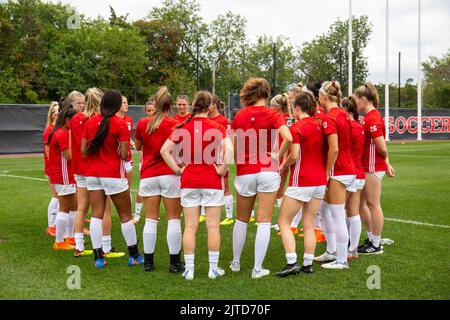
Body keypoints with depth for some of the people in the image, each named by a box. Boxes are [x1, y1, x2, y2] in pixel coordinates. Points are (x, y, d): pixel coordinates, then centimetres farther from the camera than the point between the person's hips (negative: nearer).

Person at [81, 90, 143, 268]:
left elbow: (83, 150, 4)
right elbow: (124, 155, -14)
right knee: (125, 215, 8)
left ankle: (98, 257, 6)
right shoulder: (120, 124, -11)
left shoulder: (90, 122, 2)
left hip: (92, 174, 4)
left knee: (96, 215, 6)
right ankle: (134, 256, 16)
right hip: (113, 174, -4)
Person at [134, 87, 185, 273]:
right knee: (173, 219, 3)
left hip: (148, 175, 3)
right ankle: (175, 263, 4)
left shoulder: (142, 123, 4)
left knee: (151, 219, 8)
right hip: (170, 175, -3)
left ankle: (148, 261, 10)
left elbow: (138, 146, 19)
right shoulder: (174, 125, -6)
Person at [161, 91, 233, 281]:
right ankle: (213, 269, 12)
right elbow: (229, 149, -20)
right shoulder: (216, 128, -7)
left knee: (190, 226, 7)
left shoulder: (183, 127, 0)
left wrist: (178, 170, 3)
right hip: (212, 181, -2)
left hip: (189, 181, 2)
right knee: (213, 226, 6)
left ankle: (189, 270, 9)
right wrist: (222, 170, -8)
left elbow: (164, 150, -3)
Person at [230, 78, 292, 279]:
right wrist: (278, 156, -8)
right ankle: (258, 268, 3)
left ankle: (236, 262, 28)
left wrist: (239, 164, 13)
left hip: (245, 173, 2)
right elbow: (288, 138, -21)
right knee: (264, 221, 3)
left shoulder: (239, 116, 2)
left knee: (242, 220, 18)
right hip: (267, 172, -2)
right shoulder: (272, 115, -5)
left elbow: (233, 147, -1)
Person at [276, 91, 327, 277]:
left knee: (283, 222, 3)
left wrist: (283, 166, -2)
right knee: (309, 225, 13)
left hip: (301, 181, -7)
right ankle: (308, 264, 15)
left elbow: (294, 156, -18)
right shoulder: (319, 126, 7)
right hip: (320, 181, 7)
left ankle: (292, 263, -7)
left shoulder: (296, 127, -12)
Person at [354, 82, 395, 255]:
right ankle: (371, 239, 26)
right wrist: (387, 163, 15)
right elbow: (382, 147, 15)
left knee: (373, 204, 0)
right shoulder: (371, 116, 12)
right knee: (360, 202, 16)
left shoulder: (372, 119, -18)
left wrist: (385, 163, -1)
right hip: (366, 167, 10)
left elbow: (381, 147, -20)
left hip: (372, 168, -10)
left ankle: (376, 245, 11)